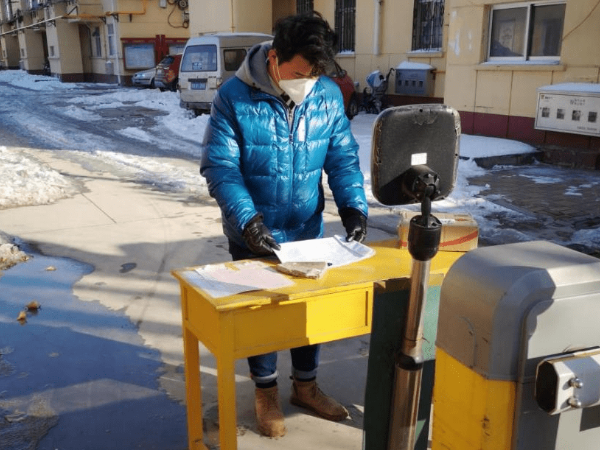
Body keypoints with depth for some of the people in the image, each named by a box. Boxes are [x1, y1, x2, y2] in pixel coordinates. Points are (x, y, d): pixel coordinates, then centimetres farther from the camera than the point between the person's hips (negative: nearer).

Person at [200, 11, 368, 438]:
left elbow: (343, 157, -1)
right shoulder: (234, 97, -17)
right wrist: (247, 219, -29)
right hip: (254, 234, -3)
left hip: (308, 230, 4)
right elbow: (220, 167, -17)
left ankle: (306, 385, 38)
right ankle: (266, 390, 34)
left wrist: (354, 207, -15)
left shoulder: (329, 95, -6)